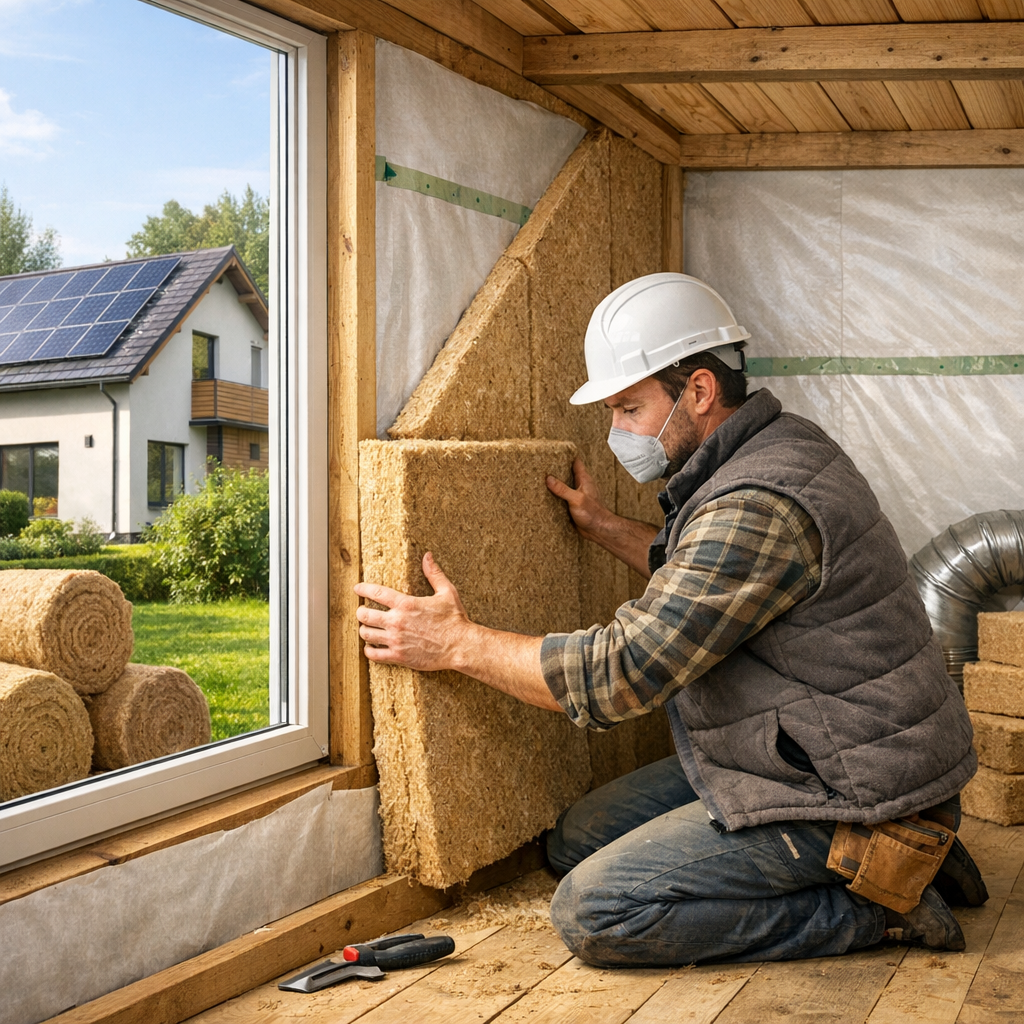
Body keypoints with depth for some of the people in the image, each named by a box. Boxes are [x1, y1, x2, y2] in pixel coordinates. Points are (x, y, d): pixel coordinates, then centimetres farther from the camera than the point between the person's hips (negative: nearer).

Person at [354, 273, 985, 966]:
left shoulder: (761, 506, -27)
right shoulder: (779, 445, 6)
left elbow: (622, 674, -26)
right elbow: (701, 580, 26)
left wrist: (458, 642, -17)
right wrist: (605, 528, 22)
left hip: (842, 794, -10)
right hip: (806, 753, 11)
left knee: (594, 911, -15)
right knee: (579, 839, 11)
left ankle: (874, 907, -4)